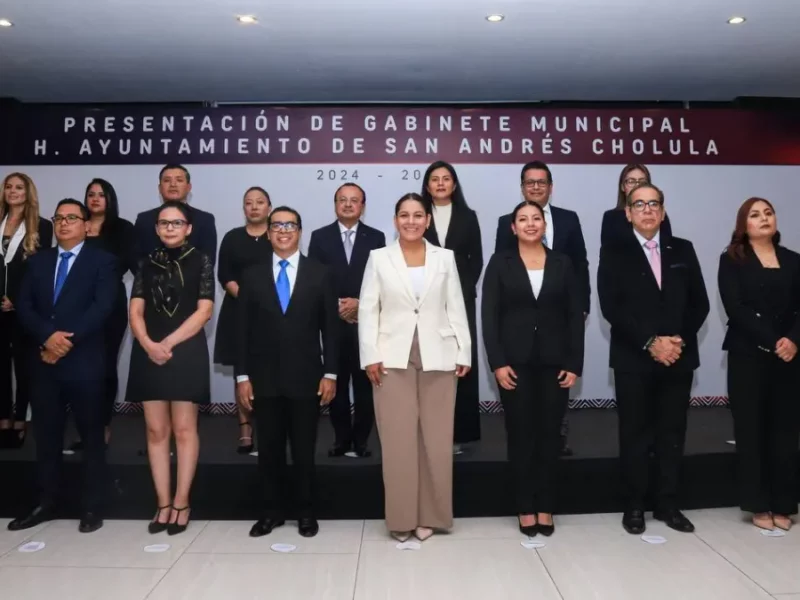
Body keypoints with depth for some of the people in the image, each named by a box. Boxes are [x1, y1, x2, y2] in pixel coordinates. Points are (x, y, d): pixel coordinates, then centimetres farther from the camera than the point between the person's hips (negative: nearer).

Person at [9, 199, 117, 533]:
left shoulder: (102, 261, 1)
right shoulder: (37, 261, 14)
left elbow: (102, 307, -12)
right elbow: (24, 307, 4)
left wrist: (68, 340, -18)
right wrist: (48, 336, -13)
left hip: (84, 362, -4)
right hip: (44, 362, 5)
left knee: (91, 436, 5)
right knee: (46, 436, 12)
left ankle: (92, 508, 14)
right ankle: (45, 504, 25)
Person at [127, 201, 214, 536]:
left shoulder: (200, 262, 1)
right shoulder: (147, 264, 11)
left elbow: (204, 311, -6)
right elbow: (136, 311, 5)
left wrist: (169, 342, -12)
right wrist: (149, 344, -13)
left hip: (186, 352, -3)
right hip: (149, 353, 4)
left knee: (184, 429, 1)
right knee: (156, 430, 6)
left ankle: (181, 502, 10)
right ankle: (163, 503, 14)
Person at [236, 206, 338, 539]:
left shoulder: (320, 273, 2)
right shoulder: (252, 276, 6)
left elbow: (330, 327, 0)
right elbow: (242, 329, 4)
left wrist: (330, 373, -5)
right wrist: (242, 376, -1)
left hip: (306, 377, -1)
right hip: (265, 378, 2)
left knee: (304, 450, 9)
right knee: (269, 449, 10)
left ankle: (305, 512, 25)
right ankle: (273, 510, 27)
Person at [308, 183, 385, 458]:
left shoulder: (376, 237, 6)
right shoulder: (320, 237, 7)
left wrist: (360, 303, -12)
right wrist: (335, 306, -10)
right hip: (332, 322, 0)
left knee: (365, 383, 3)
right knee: (336, 383, 6)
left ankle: (360, 440, 15)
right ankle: (341, 438, 19)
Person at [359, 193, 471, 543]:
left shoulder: (445, 258, 8)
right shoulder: (379, 258, 5)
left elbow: (456, 308, 7)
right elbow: (368, 310, 2)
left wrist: (464, 353, 1)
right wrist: (370, 356, -7)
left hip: (437, 357, 1)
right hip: (394, 358, -1)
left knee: (436, 438, 5)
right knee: (398, 439, 2)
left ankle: (429, 516, 19)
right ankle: (401, 517, 16)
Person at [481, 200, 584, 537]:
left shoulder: (562, 263, 7)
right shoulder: (500, 263, 2)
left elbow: (575, 316, 5)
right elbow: (489, 315, -3)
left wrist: (574, 364, -3)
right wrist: (497, 362, -11)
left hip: (554, 362, 2)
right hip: (515, 362, -1)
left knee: (550, 434, 6)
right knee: (521, 435, 5)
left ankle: (545, 508, 20)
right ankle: (525, 508, 17)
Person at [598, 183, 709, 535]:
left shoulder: (683, 250, 11)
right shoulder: (614, 253, 1)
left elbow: (699, 303, 7)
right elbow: (611, 307, -9)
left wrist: (679, 341, -8)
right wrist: (650, 343, -16)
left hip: (679, 357, 3)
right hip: (633, 360, -3)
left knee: (672, 433, 10)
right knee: (634, 435, 5)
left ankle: (667, 504, 23)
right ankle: (634, 506, 17)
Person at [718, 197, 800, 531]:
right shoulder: (732, 260, 2)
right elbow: (735, 309, -9)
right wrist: (772, 341, -16)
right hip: (747, 356, -3)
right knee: (751, 430, 2)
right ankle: (758, 505, 12)